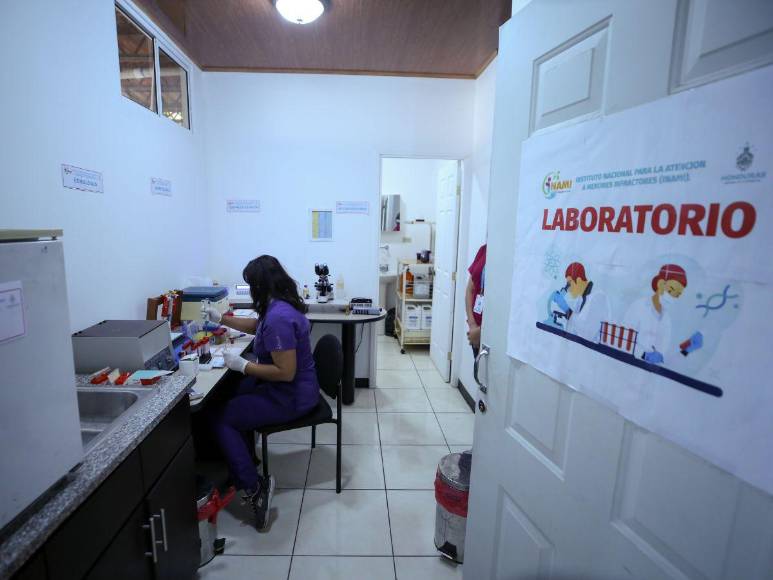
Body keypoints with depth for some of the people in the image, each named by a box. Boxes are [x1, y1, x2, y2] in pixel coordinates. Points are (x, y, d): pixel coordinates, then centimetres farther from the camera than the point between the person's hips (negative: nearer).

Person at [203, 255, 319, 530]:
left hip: (290, 397, -10)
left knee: (220, 418, -4)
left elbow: (285, 372, -31)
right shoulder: (281, 306, 3)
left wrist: (243, 365, -21)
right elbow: (257, 326, 24)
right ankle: (243, 458, 31)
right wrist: (222, 319, 27)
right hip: (289, 387, 10)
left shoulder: (278, 317, -29)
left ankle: (254, 489, -2)